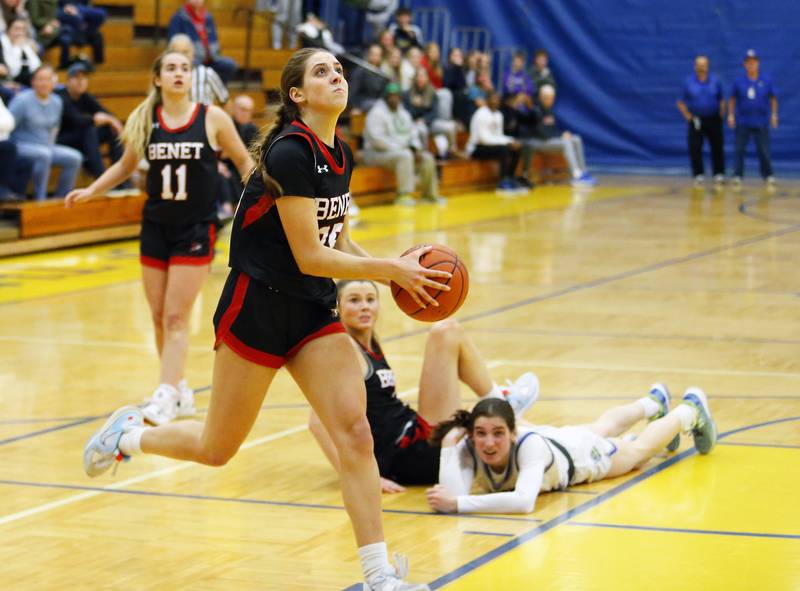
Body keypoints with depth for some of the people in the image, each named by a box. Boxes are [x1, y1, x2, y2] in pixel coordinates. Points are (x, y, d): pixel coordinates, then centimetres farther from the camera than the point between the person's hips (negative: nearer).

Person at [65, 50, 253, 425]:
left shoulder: (212, 118, -7)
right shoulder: (145, 120, 0)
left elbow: (243, 162, 4)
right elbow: (126, 165, 15)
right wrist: (90, 191, 4)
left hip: (195, 229, -4)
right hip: (155, 228, 4)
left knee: (175, 318, -9)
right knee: (158, 317, 8)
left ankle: (165, 398, -12)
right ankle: (180, 393, 21)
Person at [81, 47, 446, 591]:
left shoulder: (341, 155, 7)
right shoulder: (290, 153, -20)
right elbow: (310, 256, -21)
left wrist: (393, 269, -2)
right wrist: (392, 270, -18)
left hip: (314, 312, 7)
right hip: (259, 307, -7)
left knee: (355, 430, -8)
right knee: (218, 448, 6)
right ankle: (130, 433, 36)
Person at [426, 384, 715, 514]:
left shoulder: (528, 443, -49)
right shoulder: (466, 449, -39)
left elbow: (524, 501, -64)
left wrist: (457, 504, -70)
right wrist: (448, 447, -57)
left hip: (583, 452, -4)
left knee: (642, 447, 28)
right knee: (603, 428, 36)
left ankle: (690, 409, 59)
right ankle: (654, 402, 68)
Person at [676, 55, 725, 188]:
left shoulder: (715, 81, 3)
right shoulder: (688, 82, 0)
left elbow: (721, 100, 10)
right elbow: (681, 102, 4)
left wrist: (720, 115, 0)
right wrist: (688, 117, -3)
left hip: (713, 120, 1)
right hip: (696, 121, -1)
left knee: (717, 148, 0)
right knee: (695, 148, -3)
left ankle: (719, 174, 7)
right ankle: (698, 175, 6)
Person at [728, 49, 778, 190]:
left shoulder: (766, 80, 0)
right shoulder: (739, 80, -1)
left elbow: (773, 98, 8)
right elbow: (732, 98, 9)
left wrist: (774, 114, 4)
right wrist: (730, 114, 3)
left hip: (761, 122, 0)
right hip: (742, 122, 0)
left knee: (764, 150, 1)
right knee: (739, 150, 0)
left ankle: (768, 177, 12)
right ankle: (737, 177, 7)